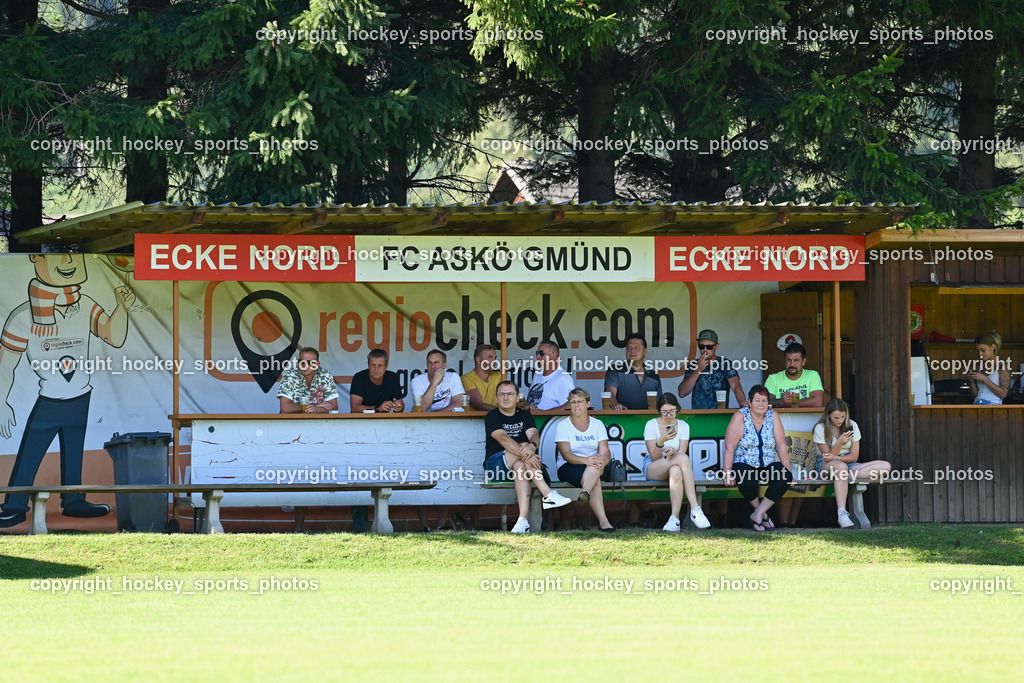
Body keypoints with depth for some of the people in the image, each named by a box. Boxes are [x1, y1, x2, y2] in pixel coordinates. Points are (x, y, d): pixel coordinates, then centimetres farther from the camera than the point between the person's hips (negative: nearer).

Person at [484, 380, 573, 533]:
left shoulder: (524, 415, 14)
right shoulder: (492, 417, 0)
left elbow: (534, 434, -6)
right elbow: (503, 439, -19)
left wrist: (532, 446, -33)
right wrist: (525, 453, -36)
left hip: (519, 462, 3)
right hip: (495, 465, -3)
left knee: (519, 466, -35)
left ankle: (523, 520, -50)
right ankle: (548, 495, -41)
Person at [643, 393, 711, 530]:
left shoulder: (683, 426, 4)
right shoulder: (651, 425, -4)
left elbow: (681, 453, -6)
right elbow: (654, 458, -9)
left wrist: (672, 452, -29)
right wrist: (661, 442, -27)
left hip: (675, 465, 2)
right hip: (652, 470, -2)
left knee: (676, 471, -40)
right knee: (684, 458, -35)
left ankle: (675, 518, -42)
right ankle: (695, 509, -41)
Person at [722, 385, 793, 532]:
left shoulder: (773, 416, 7)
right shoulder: (740, 416, -3)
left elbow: (781, 447, 7)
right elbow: (729, 448, -9)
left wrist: (787, 471, -3)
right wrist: (727, 473, -18)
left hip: (768, 465, 4)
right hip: (744, 464, -4)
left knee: (785, 478, -27)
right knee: (748, 481, -37)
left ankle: (757, 515, -17)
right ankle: (762, 513, -9)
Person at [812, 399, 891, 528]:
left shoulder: (851, 426, 3)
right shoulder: (820, 429, -6)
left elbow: (854, 456, 0)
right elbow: (827, 457, -10)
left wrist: (836, 458, -18)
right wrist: (840, 443, -26)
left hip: (848, 464, 4)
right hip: (826, 466, -4)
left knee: (885, 466, -19)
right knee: (841, 466, -45)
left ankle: (848, 476, -31)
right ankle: (842, 514, -52)